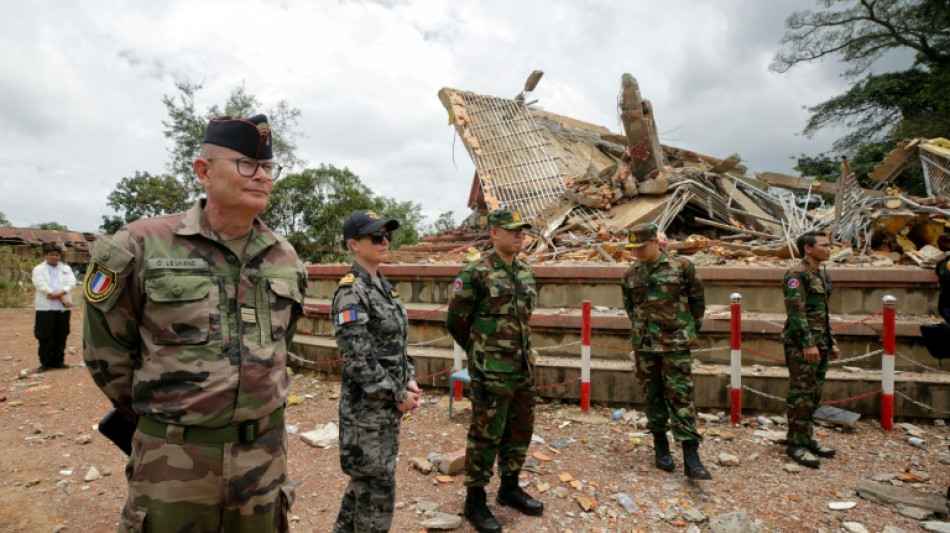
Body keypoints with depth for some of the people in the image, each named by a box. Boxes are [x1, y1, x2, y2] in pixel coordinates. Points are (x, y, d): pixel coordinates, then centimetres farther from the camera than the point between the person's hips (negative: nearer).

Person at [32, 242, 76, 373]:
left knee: (61, 336, 7)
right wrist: (61, 298, -15)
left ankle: (58, 361, 17)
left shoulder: (66, 268, 13)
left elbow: (71, 283, 0)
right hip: (45, 308, -2)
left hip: (63, 308, 3)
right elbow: (42, 286, -9)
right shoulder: (38, 269, 4)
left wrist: (60, 293, -19)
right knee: (45, 337, 0)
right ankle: (45, 363, 9)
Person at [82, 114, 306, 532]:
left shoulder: (285, 258, 2)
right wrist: (155, 412, 8)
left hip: (265, 455, 4)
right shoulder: (143, 245, -10)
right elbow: (106, 348, -1)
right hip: (174, 461, -3)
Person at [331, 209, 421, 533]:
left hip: (388, 403, 9)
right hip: (366, 406, -9)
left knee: (366, 479, 23)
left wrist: (409, 380, 2)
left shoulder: (383, 285, 8)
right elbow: (357, 358, -23)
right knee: (377, 486, 6)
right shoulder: (352, 292, -19)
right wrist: (398, 394, -17)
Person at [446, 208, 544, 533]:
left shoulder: (526, 272, 8)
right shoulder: (477, 274, -14)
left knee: (520, 430, 18)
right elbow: (455, 321, -7)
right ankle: (475, 500, 22)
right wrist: (480, 352, 4)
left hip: (523, 368, 7)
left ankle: (509, 488, 37)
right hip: (492, 372, -7)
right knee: (486, 436, 4)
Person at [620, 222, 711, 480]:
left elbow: (698, 299, 5)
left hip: (677, 344, -3)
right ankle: (660, 446, 26)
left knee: (680, 395, -5)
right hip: (644, 344, 3)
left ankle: (691, 457, 0)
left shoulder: (681, 266, -5)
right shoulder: (630, 275, 4)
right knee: (653, 394, 11)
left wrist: (690, 328, 10)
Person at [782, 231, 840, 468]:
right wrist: (808, 343, -23)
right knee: (801, 395, -5)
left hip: (819, 344, 9)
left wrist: (831, 343, 21)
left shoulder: (822, 276, 17)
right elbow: (796, 311, -20)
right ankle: (796, 444, 3)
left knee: (814, 395, 15)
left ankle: (807, 439, 25)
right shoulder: (797, 274, -13)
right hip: (802, 345, -9)